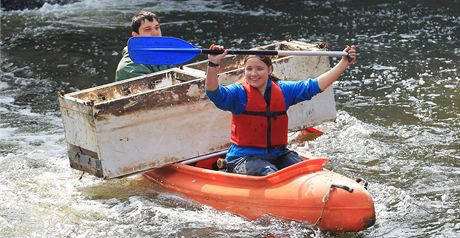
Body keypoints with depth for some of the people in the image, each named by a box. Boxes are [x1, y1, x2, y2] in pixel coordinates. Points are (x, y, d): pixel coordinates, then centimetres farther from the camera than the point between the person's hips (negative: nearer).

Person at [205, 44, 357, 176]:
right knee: (270, 175, -35)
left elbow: (316, 85, 11)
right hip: (244, 158, -4)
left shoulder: (282, 90, 10)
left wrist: (344, 63, 8)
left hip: (278, 154, 4)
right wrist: (213, 64, -38)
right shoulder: (239, 92, -3)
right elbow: (215, 94, -22)